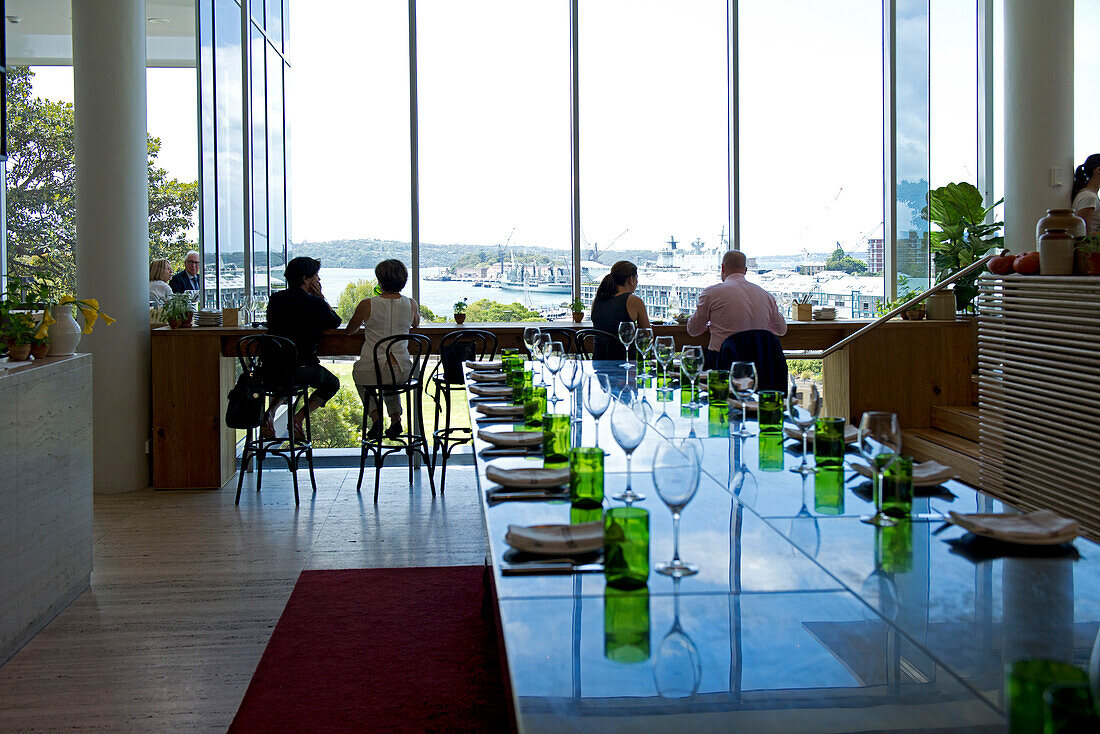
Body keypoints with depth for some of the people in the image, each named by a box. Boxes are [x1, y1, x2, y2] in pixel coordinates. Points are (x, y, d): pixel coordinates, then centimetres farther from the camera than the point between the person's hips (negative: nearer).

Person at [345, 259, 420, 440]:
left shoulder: (367, 305, -8)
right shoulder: (411, 304, -2)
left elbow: (349, 330, 11)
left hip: (370, 371, -3)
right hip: (402, 373, 3)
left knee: (358, 374, 35)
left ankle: (375, 415, 14)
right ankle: (395, 417, 21)